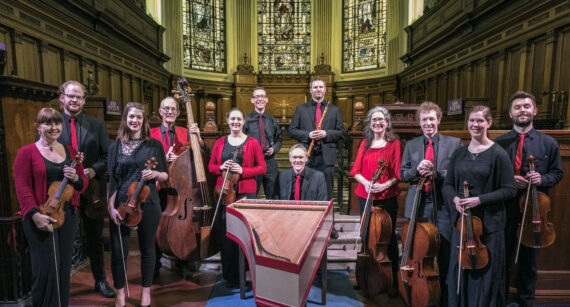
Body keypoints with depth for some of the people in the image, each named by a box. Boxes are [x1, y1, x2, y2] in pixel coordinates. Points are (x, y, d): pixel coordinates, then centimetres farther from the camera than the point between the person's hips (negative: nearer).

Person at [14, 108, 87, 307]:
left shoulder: (71, 152, 12)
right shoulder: (26, 152, -1)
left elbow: (83, 185, 14)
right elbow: (22, 187, -9)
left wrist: (76, 178, -9)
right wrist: (35, 214, -20)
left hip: (69, 215, 4)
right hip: (40, 218, -4)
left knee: (64, 266, 10)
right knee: (46, 268, -3)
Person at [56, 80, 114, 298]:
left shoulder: (97, 125, 3)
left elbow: (108, 156, 1)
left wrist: (94, 169, -15)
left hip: (92, 189, 1)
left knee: (95, 238, 14)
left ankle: (101, 281, 30)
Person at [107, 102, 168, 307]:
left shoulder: (154, 145, 2)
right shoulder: (116, 146, 3)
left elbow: (165, 175, 4)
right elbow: (112, 180, 2)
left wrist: (155, 174, -17)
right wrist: (111, 206, -5)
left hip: (148, 204, 0)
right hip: (122, 204, 0)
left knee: (147, 248, 12)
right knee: (119, 250, 5)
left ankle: (146, 290, 31)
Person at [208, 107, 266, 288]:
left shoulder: (252, 143, 3)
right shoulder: (220, 142, 12)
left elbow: (262, 168, 1)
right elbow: (211, 166, 14)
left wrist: (242, 170, -13)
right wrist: (221, 167, -7)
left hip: (246, 192, -2)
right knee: (225, 233, 3)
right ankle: (229, 274, 17)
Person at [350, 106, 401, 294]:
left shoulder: (394, 143, -1)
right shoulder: (365, 143, 9)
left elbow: (397, 174, -4)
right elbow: (356, 171, 6)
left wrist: (385, 185, -20)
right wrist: (366, 182, -13)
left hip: (387, 197, -3)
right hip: (365, 196, 4)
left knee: (388, 237, 3)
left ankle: (393, 281, 19)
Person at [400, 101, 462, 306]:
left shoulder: (454, 143, 3)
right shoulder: (411, 145, 10)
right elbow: (403, 175, 7)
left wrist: (437, 174, -18)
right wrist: (417, 170, -13)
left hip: (444, 205, -2)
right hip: (418, 205, 2)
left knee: (446, 255, 5)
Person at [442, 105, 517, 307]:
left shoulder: (498, 154, -7)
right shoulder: (459, 154, 6)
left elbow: (509, 190, -7)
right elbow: (447, 184, 10)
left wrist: (480, 200, -19)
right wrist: (454, 198, -10)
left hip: (489, 224, -4)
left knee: (485, 273, 9)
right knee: (459, 271, 13)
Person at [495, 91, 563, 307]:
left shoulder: (548, 143, 2)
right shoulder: (499, 143, -2)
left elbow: (557, 173, 8)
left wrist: (543, 179, -13)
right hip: (505, 208, -1)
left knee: (529, 260, 15)